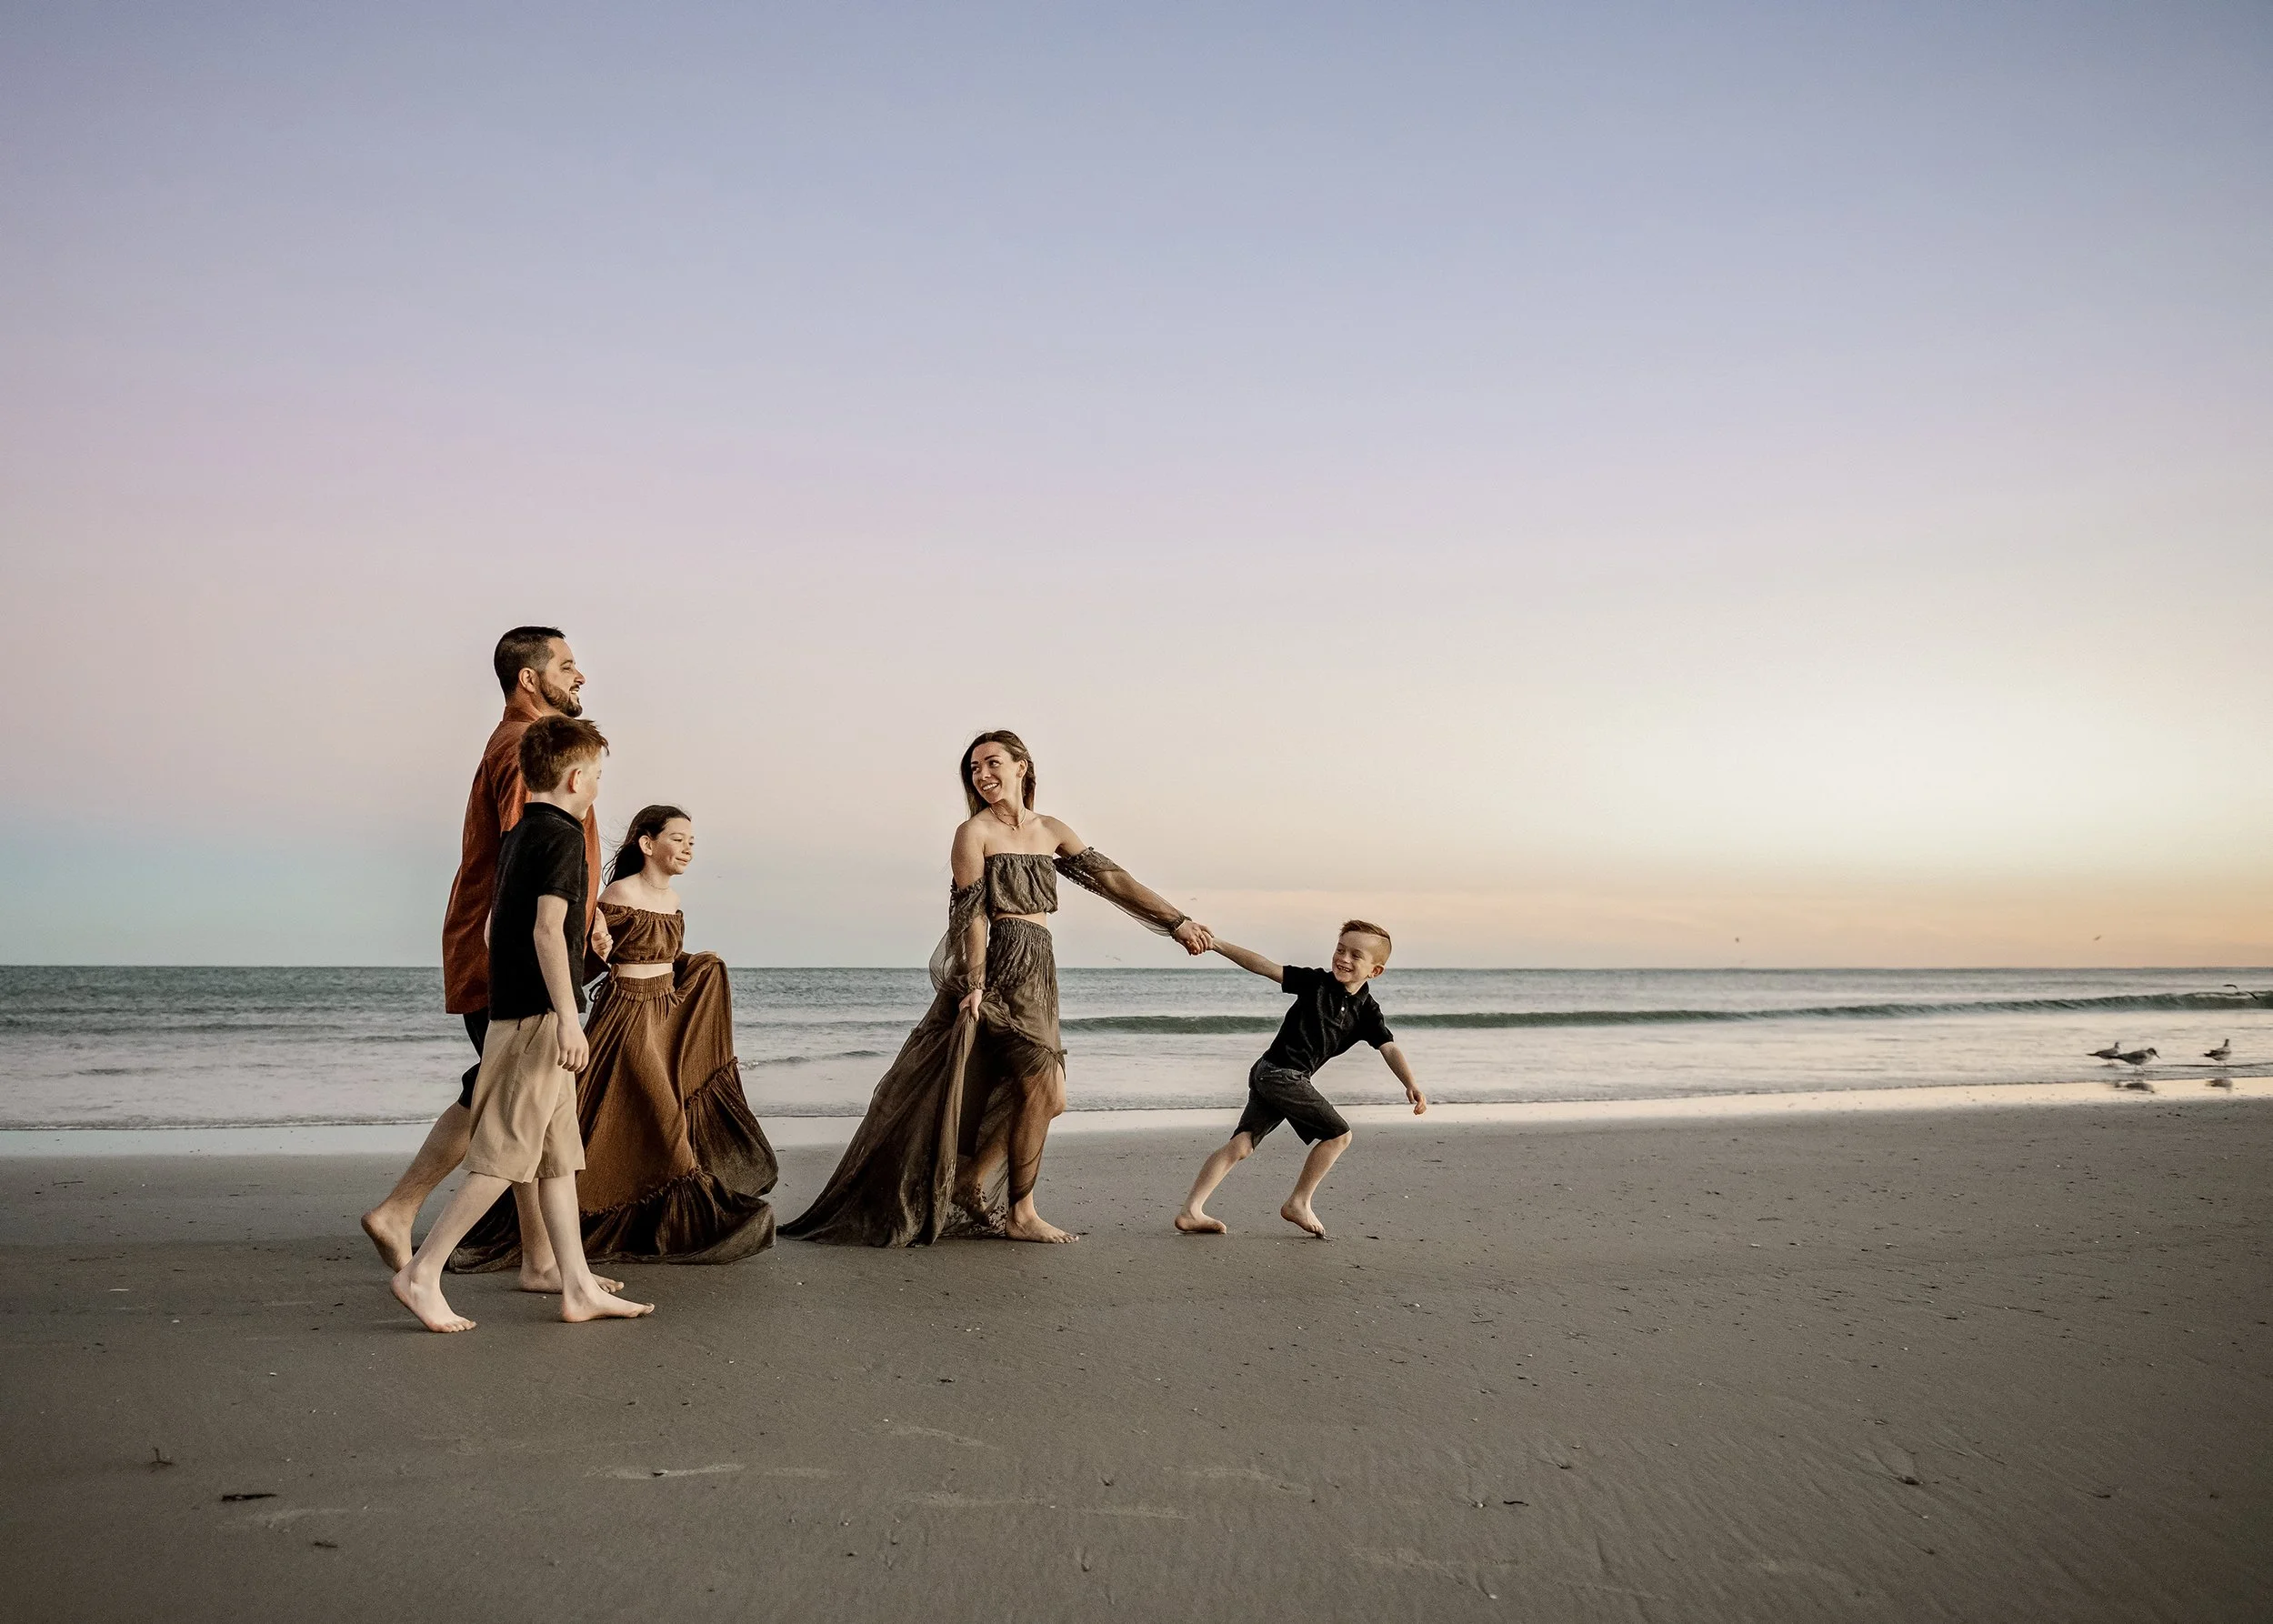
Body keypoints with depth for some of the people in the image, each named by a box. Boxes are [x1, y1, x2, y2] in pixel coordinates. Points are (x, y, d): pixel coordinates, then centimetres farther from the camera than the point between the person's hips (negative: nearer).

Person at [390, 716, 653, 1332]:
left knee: (559, 1155, 9)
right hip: (540, 1012, -10)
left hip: (510, 1007, 10)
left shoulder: (517, 837, 16)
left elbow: (495, 924, 23)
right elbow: (548, 929, -22)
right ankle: (421, 1273, -1)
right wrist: (569, 1018, -24)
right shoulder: (561, 837, -11)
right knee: (505, 1156, -5)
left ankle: (579, 1289, 12)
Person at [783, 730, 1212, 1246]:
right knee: (1047, 1093, -10)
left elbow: (1112, 879, 10)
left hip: (1038, 972, 7)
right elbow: (970, 913, -9)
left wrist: (1178, 922, 6)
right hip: (1001, 971, -7)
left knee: (1038, 1096, 6)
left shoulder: (1051, 832, 13)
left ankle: (971, 1182, 18)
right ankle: (1021, 1215, 1)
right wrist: (975, 985, -15)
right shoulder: (975, 831, -3)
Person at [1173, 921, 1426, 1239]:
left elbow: (1390, 1049, -2)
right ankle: (1299, 1204, 8)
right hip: (1280, 1074, -6)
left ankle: (1191, 1211, -2)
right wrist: (1218, 945, -13)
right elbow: (1264, 967, -7)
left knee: (1240, 1146, 1)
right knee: (1338, 1134, -3)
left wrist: (1411, 1084, -19)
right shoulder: (1316, 982, -5)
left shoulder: (1367, 1012, 8)